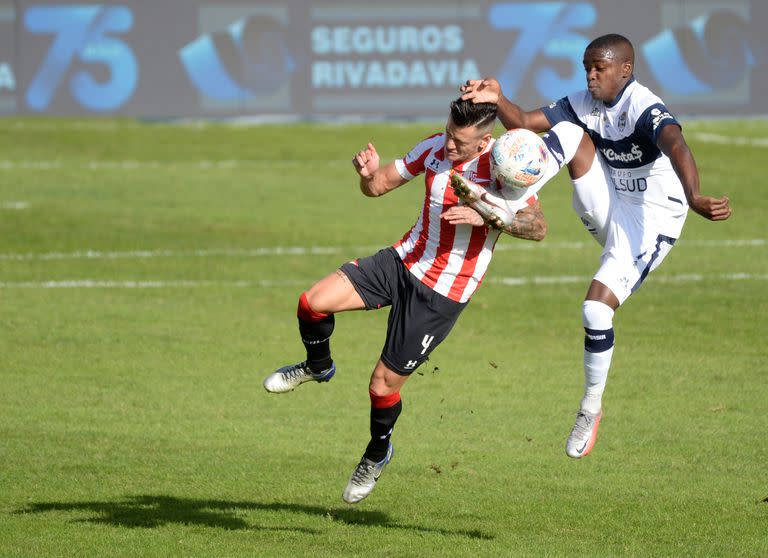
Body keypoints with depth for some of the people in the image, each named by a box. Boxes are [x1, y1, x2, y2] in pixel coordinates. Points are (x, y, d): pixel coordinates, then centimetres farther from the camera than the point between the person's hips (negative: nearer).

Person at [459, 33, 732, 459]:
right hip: (608, 209, 7)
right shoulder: (584, 104, 0)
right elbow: (523, 122, -2)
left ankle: (591, 408, 4)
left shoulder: (645, 109, -24)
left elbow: (676, 147, -43)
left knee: (596, 309, -17)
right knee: (571, 133, -11)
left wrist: (693, 198, -63)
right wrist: (498, 100, -26)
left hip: (650, 218, -7)